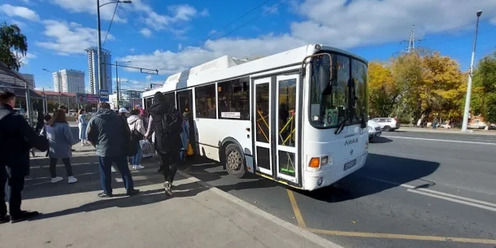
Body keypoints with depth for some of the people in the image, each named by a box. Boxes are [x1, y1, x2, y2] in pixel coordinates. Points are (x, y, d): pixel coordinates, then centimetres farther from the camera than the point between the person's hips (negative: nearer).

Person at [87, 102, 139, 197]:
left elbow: (89, 136, -1)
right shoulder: (118, 118, 4)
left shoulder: (94, 119, -1)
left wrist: (97, 145, 13)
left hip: (103, 150, -1)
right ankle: (130, 189, 13)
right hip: (119, 149, 2)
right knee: (124, 170, 8)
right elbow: (127, 133, 5)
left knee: (105, 172, 12)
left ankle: (107, 192, 20)